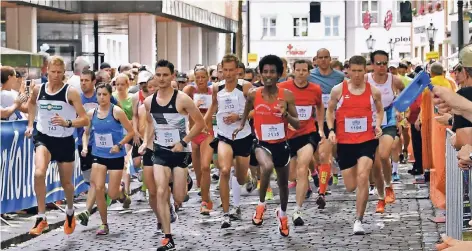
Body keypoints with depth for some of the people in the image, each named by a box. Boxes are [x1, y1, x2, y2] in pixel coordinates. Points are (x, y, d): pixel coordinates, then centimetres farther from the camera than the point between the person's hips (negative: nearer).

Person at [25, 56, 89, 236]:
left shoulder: (71, 92, -13)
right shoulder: (38, 90, -2)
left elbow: (85, 120, -15)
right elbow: (32, 103, 24)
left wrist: (68, 123, -32)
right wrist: (30, 124, 17)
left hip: (65, 141, -1)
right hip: (43, 138, 1)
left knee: (66, 182, 14)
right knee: (39, 173, -26)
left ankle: (70, 212, 45)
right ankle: (41, 218, -16)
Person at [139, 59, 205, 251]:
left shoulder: (182, 99, -14)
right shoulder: (148, 102, 0)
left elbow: (200, 123, -10)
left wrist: (183, 142, -16)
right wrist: (145, 142, 3)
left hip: (181, 152, -3)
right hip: (161, 151, 3)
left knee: (178, 198, -1)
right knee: (161, 192, -12)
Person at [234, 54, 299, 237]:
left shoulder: (287, 95, -10)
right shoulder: (253, 95, -8)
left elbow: (297, 125, -9)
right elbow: (247, 110, 17)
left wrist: (286, 115, -27)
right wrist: (242, 124, 7)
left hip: (281, 144, 2)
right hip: (262, 143, -2)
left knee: (283, 183, 19)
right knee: (267, 167, -36)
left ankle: (282, 213, 50)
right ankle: (261, 204, -12)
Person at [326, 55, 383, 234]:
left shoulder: (373, 91, 1)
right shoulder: (338, 90, -2)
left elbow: (379, 110, 18)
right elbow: (330, 110, 10)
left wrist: (378, 125, -1)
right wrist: (331, 129, -5)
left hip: (367, 140, -1)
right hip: (344, 141, 1)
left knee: (362, 178, -19)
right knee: (351, 187, 6)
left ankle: (358, 220, -11)